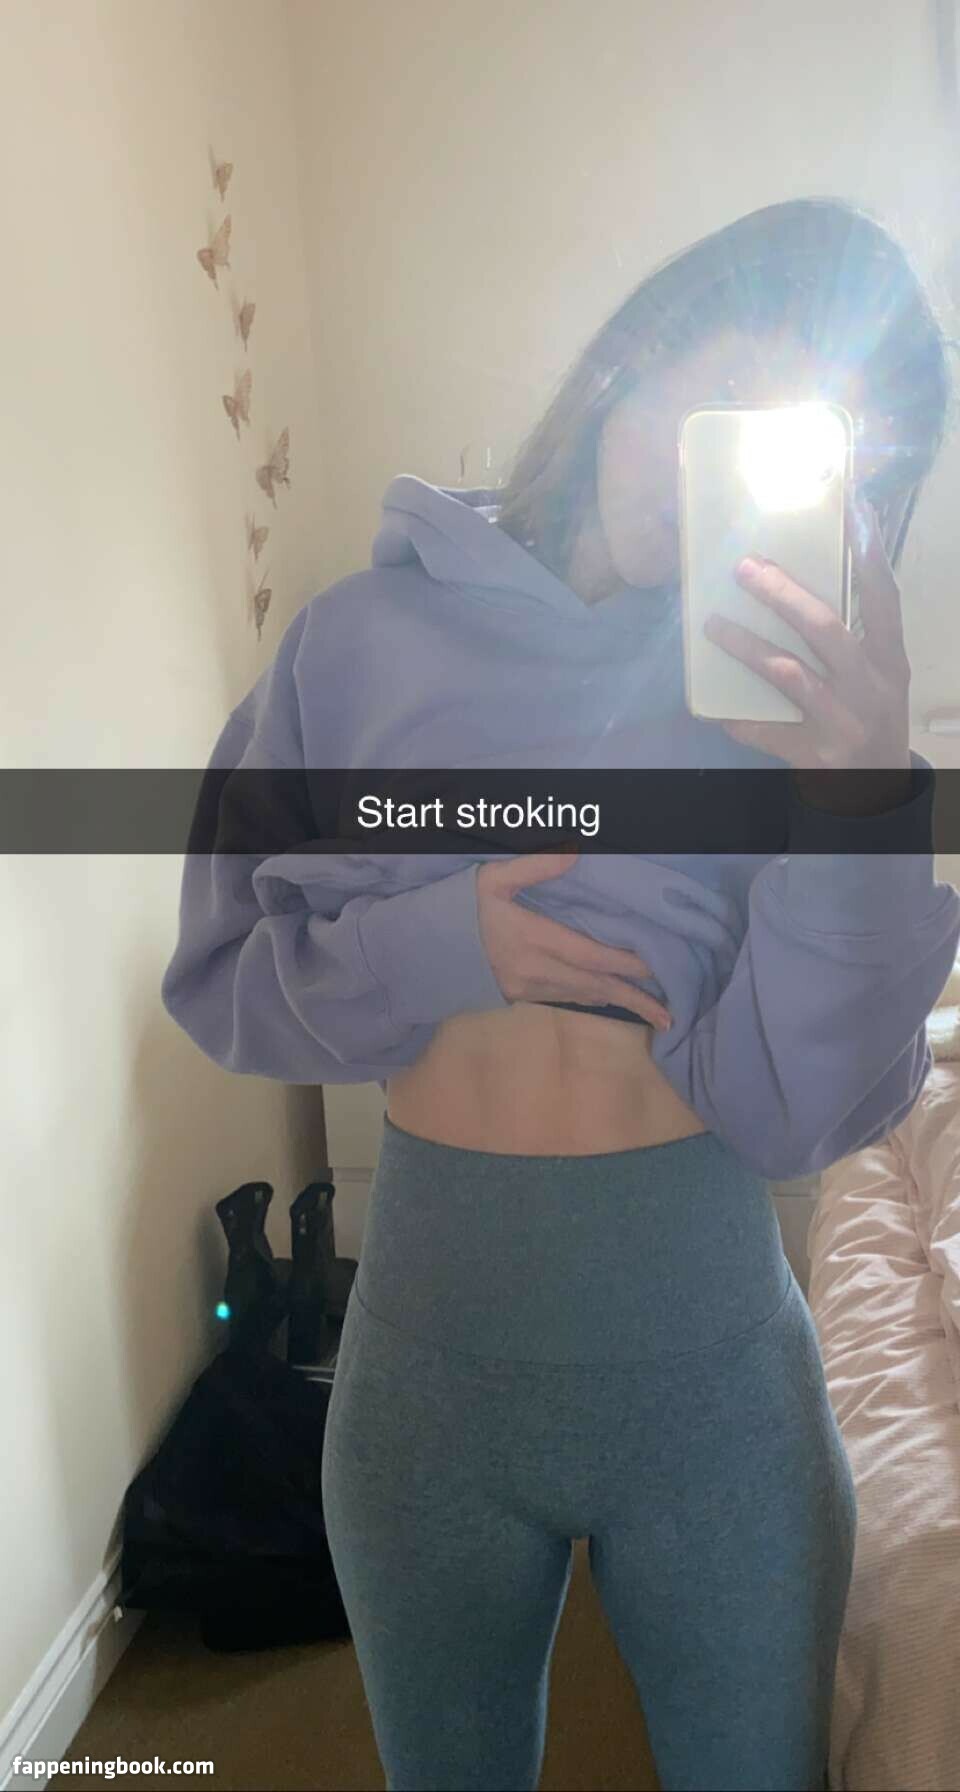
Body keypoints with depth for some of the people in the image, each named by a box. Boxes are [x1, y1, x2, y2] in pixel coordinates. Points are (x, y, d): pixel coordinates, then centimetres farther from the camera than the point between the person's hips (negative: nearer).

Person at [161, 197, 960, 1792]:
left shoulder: (793, 693, -9)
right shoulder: (373, 637, -7)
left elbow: (799, 1113, -16)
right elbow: (218, 975, -3)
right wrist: (435, 946, -20)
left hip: (718, 1370, 0)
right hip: (435, 1349, 1)